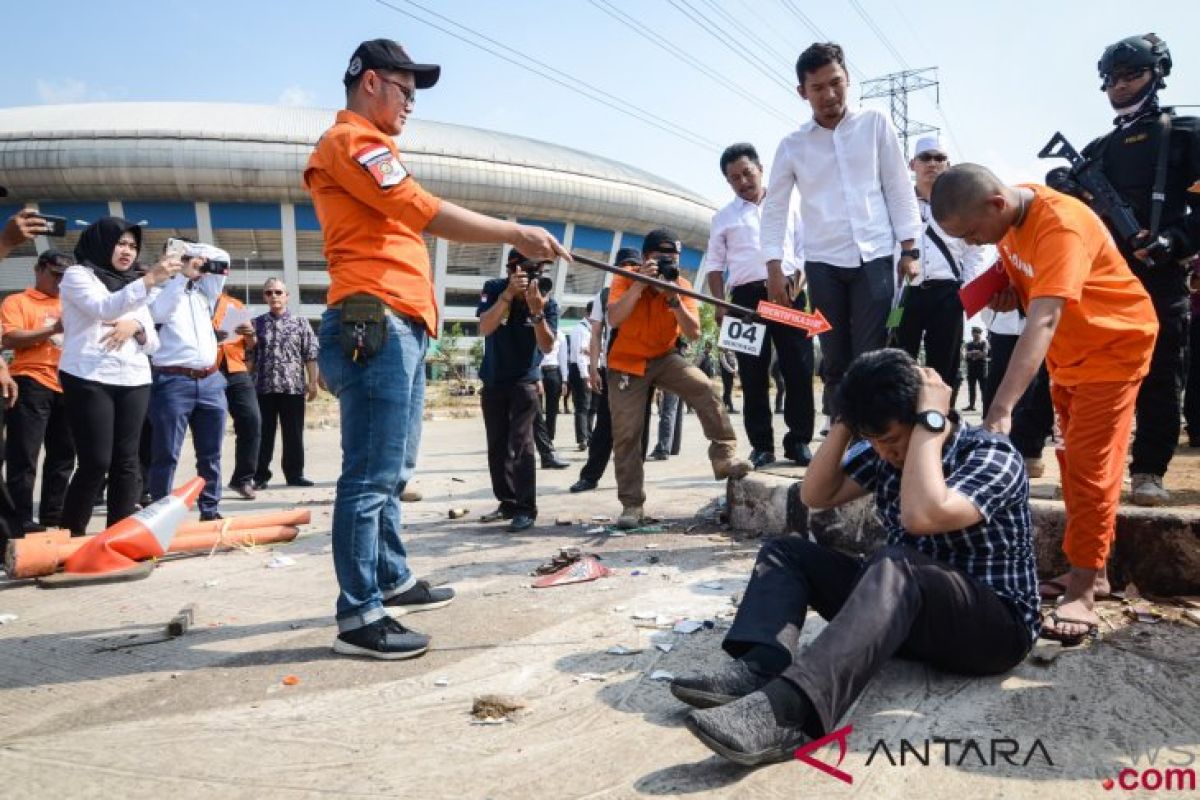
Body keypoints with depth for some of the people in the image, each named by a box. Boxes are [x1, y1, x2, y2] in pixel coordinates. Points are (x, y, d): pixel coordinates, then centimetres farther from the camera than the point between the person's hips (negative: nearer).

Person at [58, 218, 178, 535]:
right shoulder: (78, 275, 5)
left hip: (134, 381, 5)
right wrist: (149, 279, -27)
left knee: (126, 462, 0)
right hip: (88, 380, -5)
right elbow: (104, 308, -17)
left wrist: (136, 326, -7)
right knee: (96, 462, -9)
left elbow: (153, 344, 16)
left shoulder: (135, 286, 21)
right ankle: (71, 533, 5)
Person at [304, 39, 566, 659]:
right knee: (371, 475, -10)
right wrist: (516, 233, -11)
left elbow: (409, 222, 23)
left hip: (398, 329, 11)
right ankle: (359, 616, -5)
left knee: (392, 472, 16)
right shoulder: (351, 141, -4)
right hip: (376, 327, -11)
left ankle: (392, 580, 27)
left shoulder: (365, 149, 29)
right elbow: (429, 214, -15)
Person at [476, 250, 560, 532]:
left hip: (525, 381, -3)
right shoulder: (494, 289, -11)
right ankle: (508, 503, 22)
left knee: (520, 443, -16)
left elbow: (547, 347, -21)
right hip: (492, 381, 3)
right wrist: (509, 293, -36)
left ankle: (526, 509, -14)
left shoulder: (547, 303, -13)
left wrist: (536, 311, -36)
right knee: (497, 446, 9)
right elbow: (484, 328, -25)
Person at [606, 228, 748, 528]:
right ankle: (631, 504, 5)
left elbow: (693, 332, -17)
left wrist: (674, 298, -29)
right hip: (627, 364, -2)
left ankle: (723, 458, -18)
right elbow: (614, 319, -32)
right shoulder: (625, 280, -14)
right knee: (626, 434, -5)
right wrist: (640, 284, -36)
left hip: (665, 358, 2)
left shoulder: (682, 285, -8)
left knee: (704, 388, -25)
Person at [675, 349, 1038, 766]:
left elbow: (922, 516, -34)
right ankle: (760, 669, -31)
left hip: (994, 624, -7)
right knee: (786, 551, -2)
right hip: (907, 605, 7)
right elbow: (816, 495, 3)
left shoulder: (992, 454, -16)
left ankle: (787, 709, -56)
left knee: (894, 567, -38)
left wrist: (929, 421, -27)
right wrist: (845, 422, -8)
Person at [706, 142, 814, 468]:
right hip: (747, 296, 0)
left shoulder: (787, 205, 15)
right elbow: (715, 266, 12)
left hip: (789, 293, 0)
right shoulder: (723, 218, 15)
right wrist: (719, 305, 0)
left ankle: (799, 440, 6)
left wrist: (799, 279, -3)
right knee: (753, 373, -1)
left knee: (798, 367, -3)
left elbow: (805, 248, 14)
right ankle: (761, 444, 6)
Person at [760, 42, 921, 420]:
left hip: (875, 258, -1)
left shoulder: (875, 123, 4)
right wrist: (774, 268, -4)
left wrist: (909, 250, 1)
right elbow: (774, 208, 5)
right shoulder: (792, 145, 5)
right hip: (823, 264, 1)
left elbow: (899, 188, 5)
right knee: (835, 360, 4)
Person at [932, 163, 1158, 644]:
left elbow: (1043, 321, -45)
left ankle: (1082, 592, -4)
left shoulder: (1060, 225, -34)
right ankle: (1091, 571, 25)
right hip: (1068, 348, 9)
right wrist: (1011, 288, -10)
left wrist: (1001, 409, -52)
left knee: (1090, 466, -11)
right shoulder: (1008, 212, -9)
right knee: (1074, 460, 13)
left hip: (1113, 343, -8)